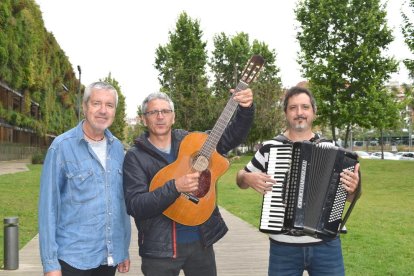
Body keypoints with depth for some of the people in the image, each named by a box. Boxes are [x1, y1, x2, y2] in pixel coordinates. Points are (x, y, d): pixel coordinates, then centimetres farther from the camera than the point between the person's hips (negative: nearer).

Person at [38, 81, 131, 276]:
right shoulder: (62, 146, -8)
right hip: (73, 258, -4)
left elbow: (122, 200, 10)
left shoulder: (117, 147, 5)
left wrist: (124, 250, 10)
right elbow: (48, 205, -8)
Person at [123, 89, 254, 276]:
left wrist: (246, 108, -14)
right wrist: (175, 187, -28)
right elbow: (134, 205, -17)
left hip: (201, 240, 3)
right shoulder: (135, 157, -6)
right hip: (161, 247, -3)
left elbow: (231, 136, 3)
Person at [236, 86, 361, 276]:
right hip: (283, 247, 0)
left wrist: (353, 187, -13)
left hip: (326, 245, 1)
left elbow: (348, 196, 9)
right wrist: (248, 178, -10)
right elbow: (241, 179, 12)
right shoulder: (270, 148, 0)